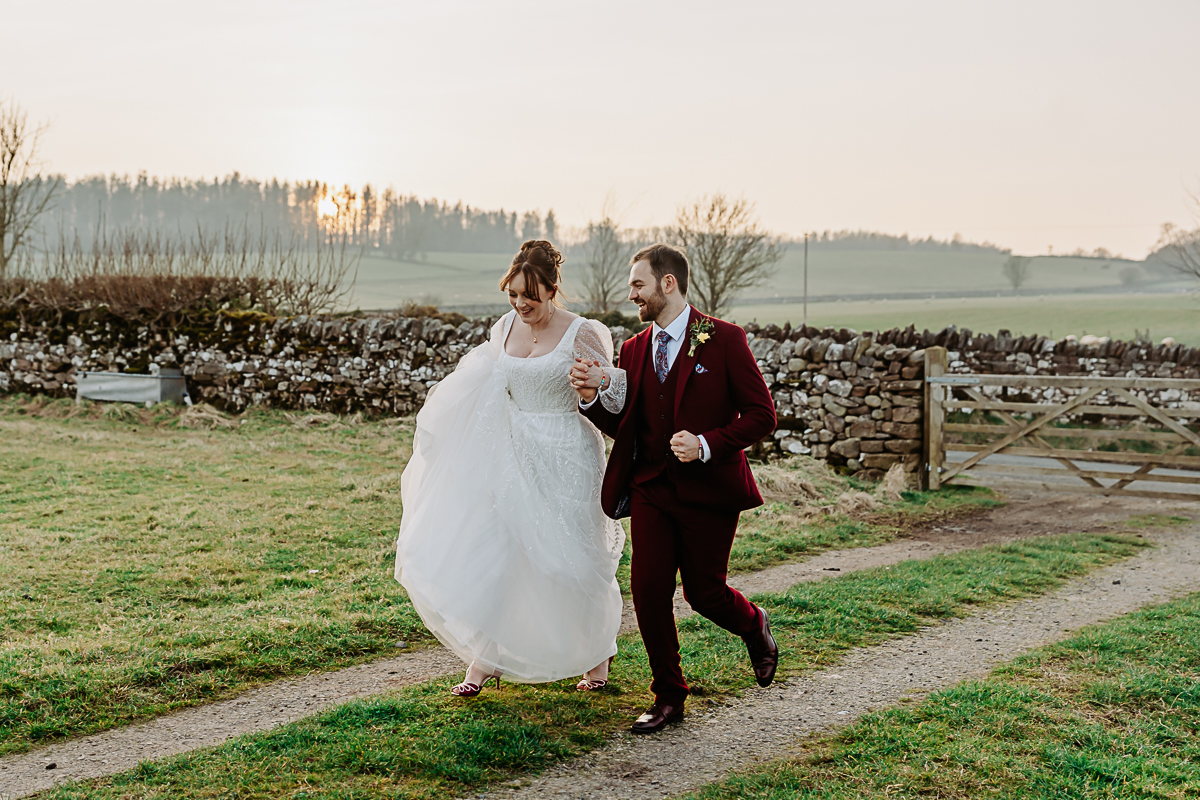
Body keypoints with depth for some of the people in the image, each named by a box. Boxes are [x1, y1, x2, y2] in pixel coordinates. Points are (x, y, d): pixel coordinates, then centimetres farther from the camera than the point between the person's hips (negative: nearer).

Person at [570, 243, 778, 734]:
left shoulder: (724, 340, -6)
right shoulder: (634, 350, 9)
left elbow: (761, 415, -7)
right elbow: (622, 426, 13)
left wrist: (706, 445, -19)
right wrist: (593, 396, -7)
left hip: (709, 490, -4)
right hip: (652, 490, 4)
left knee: (704, 592, 2)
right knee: (649, 591, -2)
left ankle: (754, 627, 38)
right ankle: (668, 698, 15)